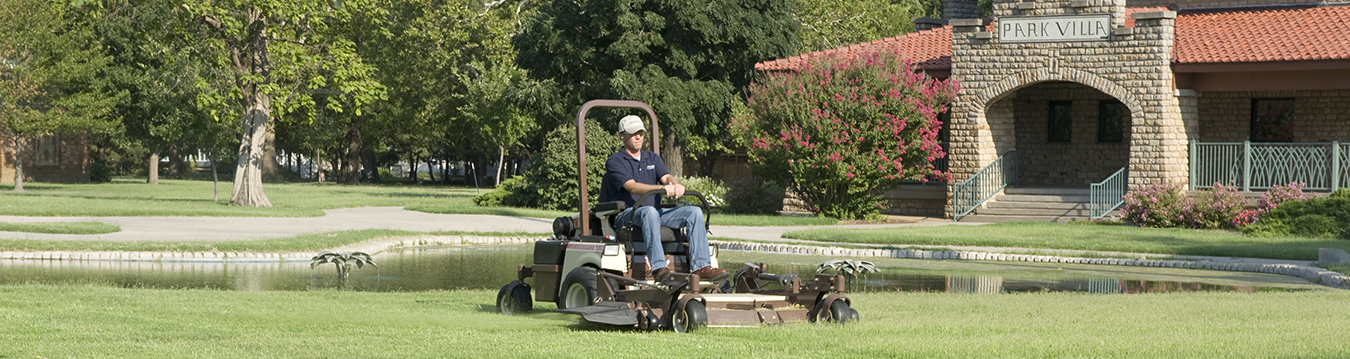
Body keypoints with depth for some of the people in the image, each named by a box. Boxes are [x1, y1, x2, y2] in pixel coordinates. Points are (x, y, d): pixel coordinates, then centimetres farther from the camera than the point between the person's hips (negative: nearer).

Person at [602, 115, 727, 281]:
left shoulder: (653, 158, 21)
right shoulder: (614, 162, 0)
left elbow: (666, 177, 1)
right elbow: (632, 187, -16)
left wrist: (675, 185, -25)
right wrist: (661, 188, -31)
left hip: (656, 212, 6)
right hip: (627, 214, -6)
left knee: (694, 212, -15)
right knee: (649, 212, -40)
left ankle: (701, 266, -26)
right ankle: (658, 268, -50)